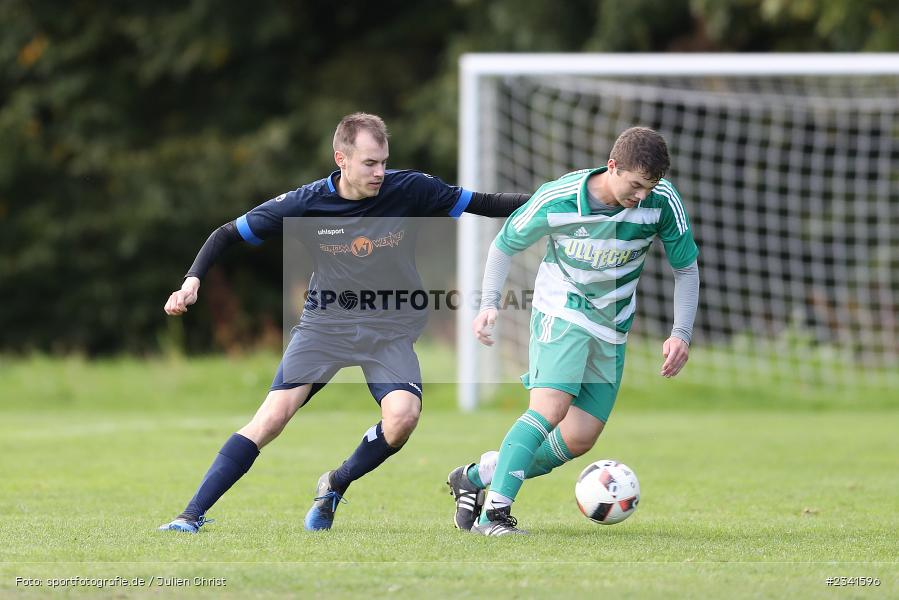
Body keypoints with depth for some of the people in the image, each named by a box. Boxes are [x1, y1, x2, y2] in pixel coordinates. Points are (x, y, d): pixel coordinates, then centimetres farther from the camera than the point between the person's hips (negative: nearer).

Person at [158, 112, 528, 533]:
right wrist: (192, 281, -15)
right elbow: (228, 235, -2)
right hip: (325, 324, 0)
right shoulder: (306, 204, -11)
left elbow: (482, 204, -1)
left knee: (403, 415, -26)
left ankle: (336, 484, 3)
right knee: (272, 417, -16)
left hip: (390, 329, 1)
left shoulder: (408, 190, -11)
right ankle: (192, 515, -10)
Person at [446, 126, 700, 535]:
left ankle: (476, 477, 17)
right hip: (561, 312, -4)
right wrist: (489, 303, -15)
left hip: (612, 326, 4)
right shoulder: (556, 200, -21)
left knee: (579, 439, 0)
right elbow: (505, 245, -2)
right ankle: (493, 514, -27)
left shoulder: (663, 202, -16)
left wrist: (681, 334, -12)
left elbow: (686, 268, -1)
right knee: (551, 408, -27)